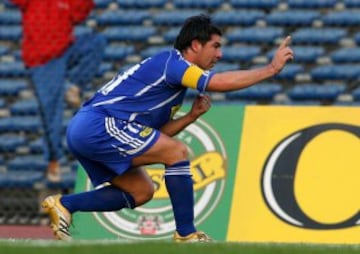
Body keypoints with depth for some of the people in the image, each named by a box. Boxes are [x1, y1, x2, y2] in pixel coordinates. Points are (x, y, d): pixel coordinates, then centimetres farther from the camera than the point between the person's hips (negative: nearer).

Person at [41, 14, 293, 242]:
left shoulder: (176, 75, 21)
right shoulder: (171, 62, -9)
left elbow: (156, 134, 20)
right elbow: (221, 82, -23)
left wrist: (192, 115, 8)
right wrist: (271, 69, -17)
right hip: (98, 125, -10)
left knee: (141, 191, 14)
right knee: (178, 153, -11)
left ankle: (63, 204, 8)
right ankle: (186, 234, -8)